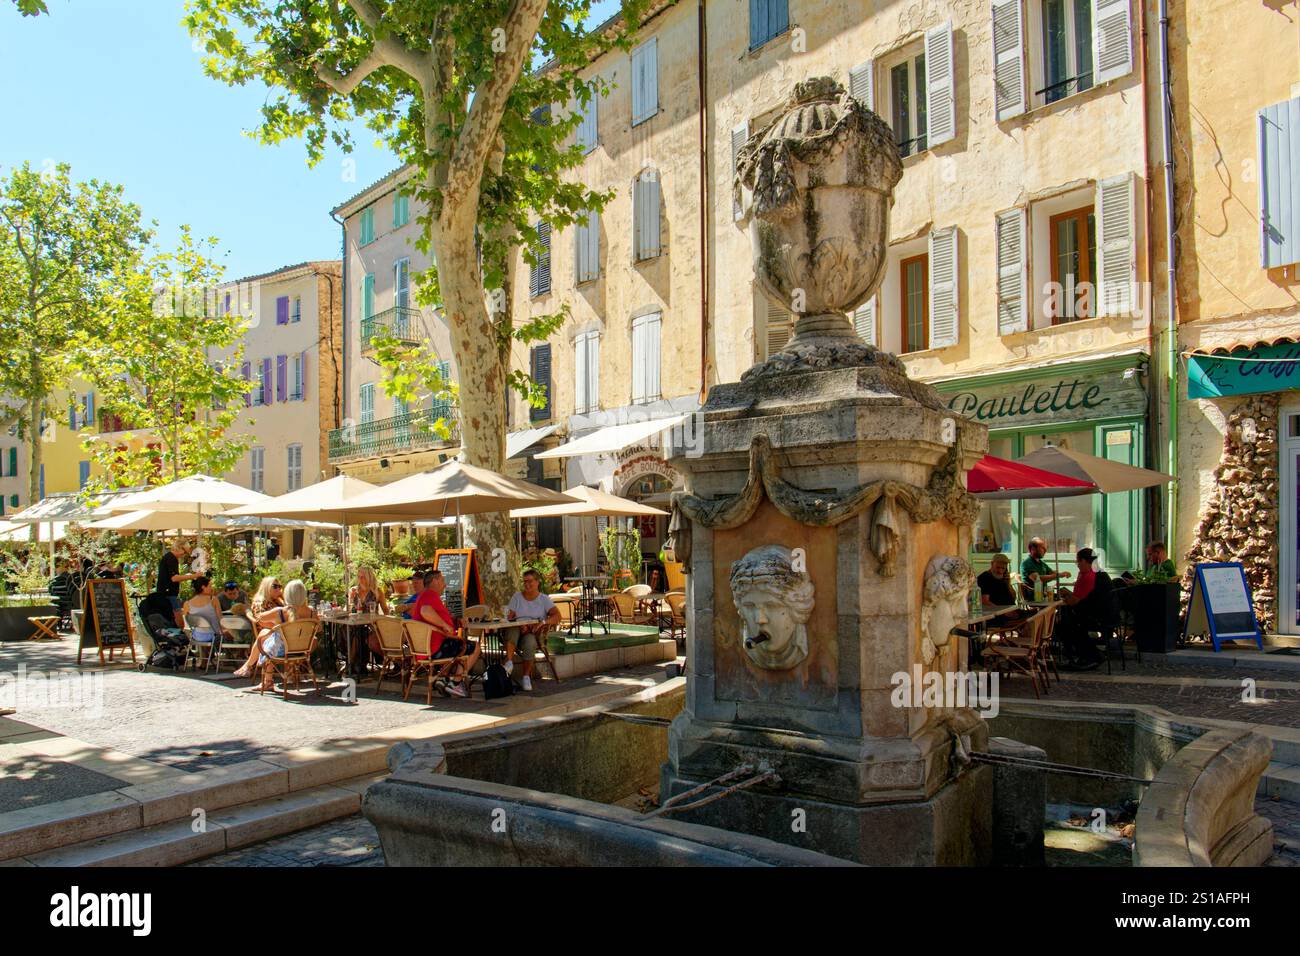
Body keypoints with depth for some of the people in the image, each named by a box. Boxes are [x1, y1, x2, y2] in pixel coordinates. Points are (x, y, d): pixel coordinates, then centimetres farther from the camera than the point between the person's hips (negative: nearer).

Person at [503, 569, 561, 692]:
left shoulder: (544, 599, 7)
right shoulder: (517, 596, 12)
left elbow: (557, 616, -7)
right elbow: (510, 617, 3)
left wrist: (542, 622, -25)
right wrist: (520, 625, -19)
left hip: (533, 634, -1)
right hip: (515, 632, 1)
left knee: (530, 642, -37)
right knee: (512, 629, -35)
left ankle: (525, 677, -19)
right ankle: (509, 662, -37)